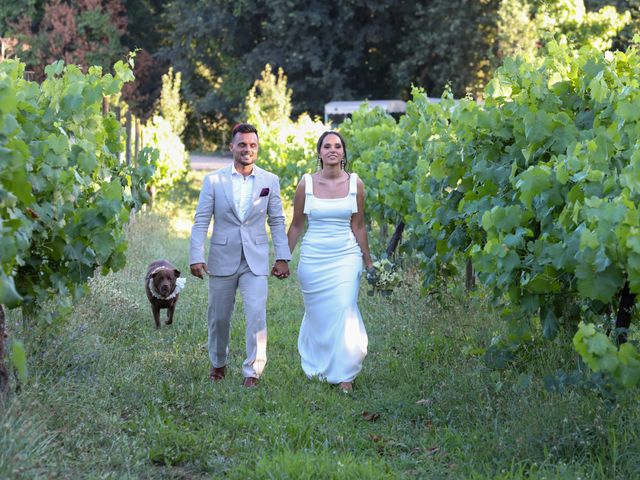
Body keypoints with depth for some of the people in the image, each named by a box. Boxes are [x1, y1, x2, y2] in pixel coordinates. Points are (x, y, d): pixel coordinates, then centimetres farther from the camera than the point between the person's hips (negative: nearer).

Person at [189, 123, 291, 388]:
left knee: (256, 313, -14)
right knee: (218, 317, 12)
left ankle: (252, 371, -5)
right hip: (222, 259, 0)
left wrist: (282, 257, 0)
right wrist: (196, 257, -12)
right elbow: (201, 221, -3)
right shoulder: (213, 180, -1)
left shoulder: (270, 181, 3)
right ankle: (218, 363, 34)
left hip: (255, 261, 0)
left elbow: (277, 221, 6)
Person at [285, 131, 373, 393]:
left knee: (344, 311, -11)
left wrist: (368, 262, 10)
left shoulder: (355, 183, 0)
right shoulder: (306, 183, -2)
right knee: (318, 314, 8)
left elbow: (358, 226, 7)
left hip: (346, 257, 0)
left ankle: (344, 374, -3)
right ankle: (316, 366, 32)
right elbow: (296, 225, 6)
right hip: (313, 257, 0)